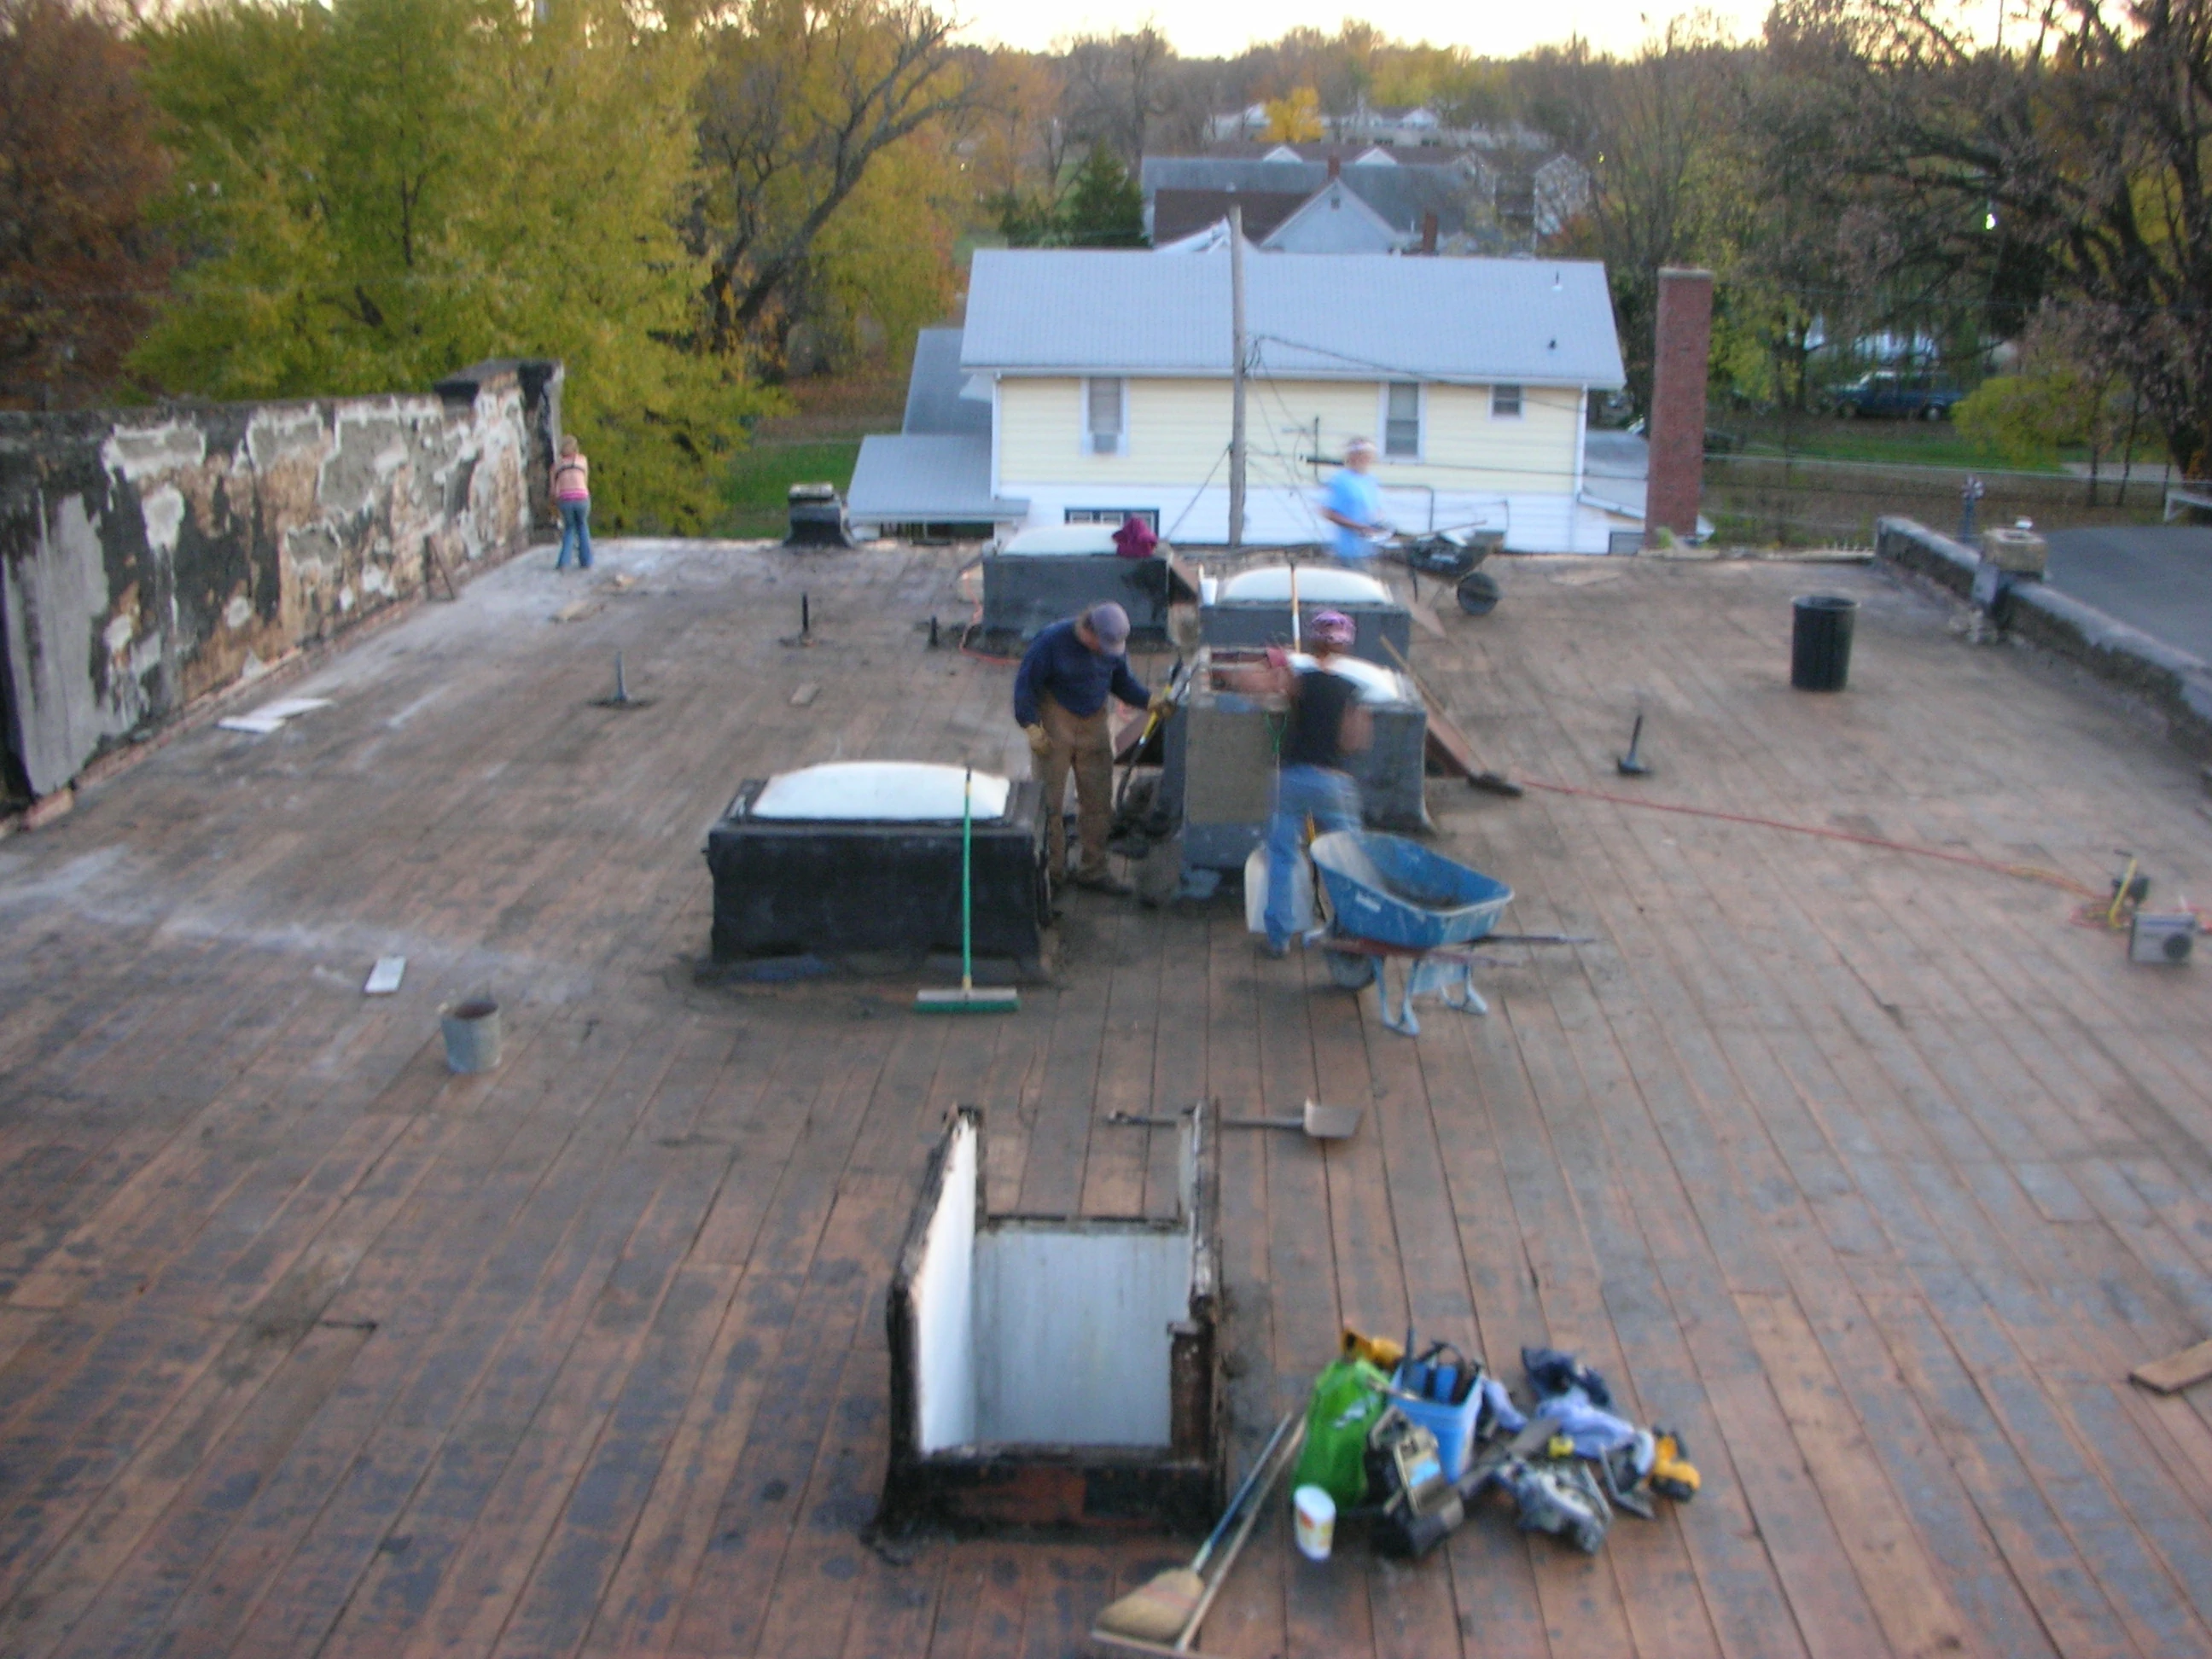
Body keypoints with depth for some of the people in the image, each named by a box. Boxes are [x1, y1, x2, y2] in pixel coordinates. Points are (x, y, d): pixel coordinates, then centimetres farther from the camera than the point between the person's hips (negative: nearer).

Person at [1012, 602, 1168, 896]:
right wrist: (1032, 727, -20)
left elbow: (1121, 681, 12)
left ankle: (1093, 871, 21)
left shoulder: (1115, 645, -4)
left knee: (1098, 801, 8)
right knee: (1049, 802, -2)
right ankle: (1051, 871, 11)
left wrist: (1149, 701, -4)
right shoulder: (1053, 641, -20)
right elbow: (1025, 681, -14)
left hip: (1094, 725, 5)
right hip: (1056, 724, -5)